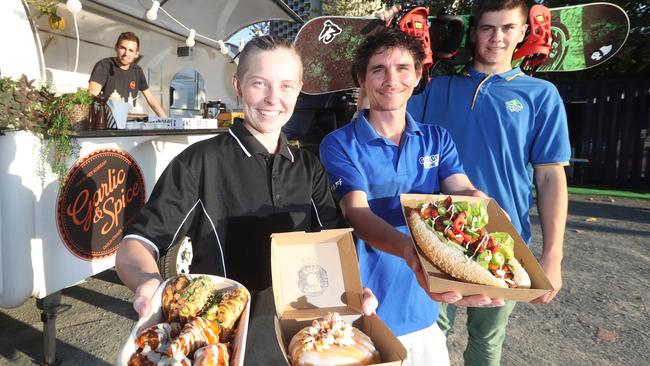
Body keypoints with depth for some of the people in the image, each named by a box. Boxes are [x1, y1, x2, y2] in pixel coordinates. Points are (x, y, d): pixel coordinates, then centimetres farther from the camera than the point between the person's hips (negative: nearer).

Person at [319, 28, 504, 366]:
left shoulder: (437, 139, 3)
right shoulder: (339, 145, -11)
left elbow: (465, 193, -10)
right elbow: (358, 214, -23)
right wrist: (411, 252, -42)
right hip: (361, 312, -3)